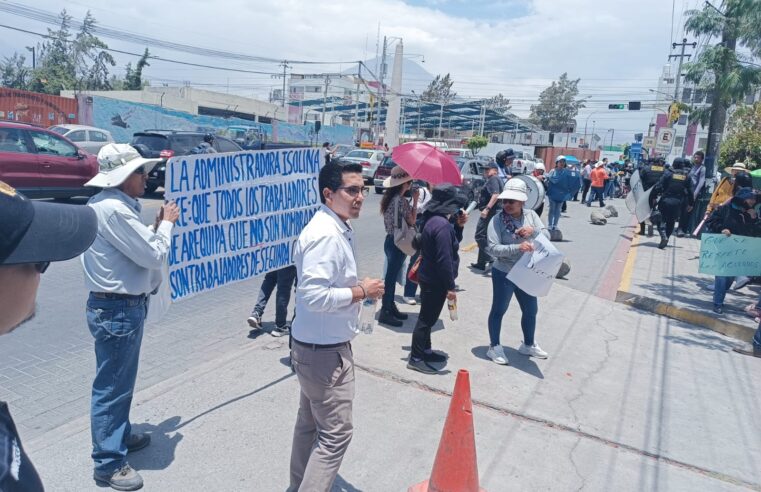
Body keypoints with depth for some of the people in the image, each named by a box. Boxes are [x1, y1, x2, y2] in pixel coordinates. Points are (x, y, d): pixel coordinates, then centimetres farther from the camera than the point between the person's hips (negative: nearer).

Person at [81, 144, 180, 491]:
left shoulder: (105, 204, 10)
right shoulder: (114, 209, -22)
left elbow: (137, 247, 13)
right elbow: (153, 255, -18)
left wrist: (158, 226, 6)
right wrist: (167, 223, -5)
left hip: (120, 306, 11)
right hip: (118, 310, -11)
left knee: (121, 381, 23)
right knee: (111, 386, 2)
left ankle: (120, 436, 40)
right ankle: (108, 462, 15)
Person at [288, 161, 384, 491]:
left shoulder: (338, 229, 7)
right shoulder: (326, 235, -25)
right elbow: (314, 295, -31)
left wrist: (358, 287, 5)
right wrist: (361, 292, -21)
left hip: (316, 345, 10)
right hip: (324, 350, -10)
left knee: (310, 424, 24)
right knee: (336, 432, 1)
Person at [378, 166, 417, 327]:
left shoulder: (389, 198, 7)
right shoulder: (401, 200, -19)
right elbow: (412, 221, -13)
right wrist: (415, 201, -8)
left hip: (390, 240, 9)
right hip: (398, 242, -9)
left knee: (391, 276, 18)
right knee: (391, 277, 0)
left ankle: (390, 307, 30)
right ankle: (385, 312, 8)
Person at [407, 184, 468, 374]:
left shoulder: (434, 219, 7)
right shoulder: (442, 225, -26)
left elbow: (452, 243, 17)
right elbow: (444, 260, -26)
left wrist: (458, 226, 1)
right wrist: (450, 287, -20)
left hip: (430, 278, 10)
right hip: (435, 281, -10)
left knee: (428, 317, 21)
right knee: (427, 319, 2)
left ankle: (424, 350, 36)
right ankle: (416, 358, 14)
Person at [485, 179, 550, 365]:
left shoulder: (531, 215, -2)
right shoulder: (497, 220, -17)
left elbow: (547, 236, -4)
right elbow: (493, 248, -24)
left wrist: (534, 231, -24)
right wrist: (517, 247, -34)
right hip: (504, 273, -6)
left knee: (531, 310, 20)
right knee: (498, 310, 9)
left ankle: (528, 345, 42)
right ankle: (494, 347, 26)